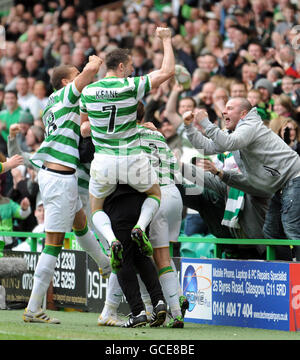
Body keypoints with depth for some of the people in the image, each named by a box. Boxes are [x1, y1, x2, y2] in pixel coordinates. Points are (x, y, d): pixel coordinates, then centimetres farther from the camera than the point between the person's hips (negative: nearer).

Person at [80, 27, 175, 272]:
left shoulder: (88, 92, -2)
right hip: (132, 160, -2)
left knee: (96, 209, 21)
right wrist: (166, 39, 0)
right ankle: (140, 228, -4)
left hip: (103, 161, 2)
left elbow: (83, 123, 14)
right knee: (155, 194, 26)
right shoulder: (131, 87, -12)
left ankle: (112, 240, -11)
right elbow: (168, 71, -10)